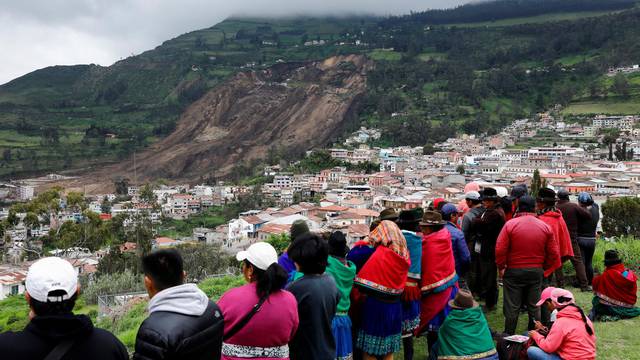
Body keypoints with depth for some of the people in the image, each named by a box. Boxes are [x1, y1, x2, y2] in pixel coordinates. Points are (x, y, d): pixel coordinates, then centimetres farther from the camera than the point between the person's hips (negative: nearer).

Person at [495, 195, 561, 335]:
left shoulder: (510, 224, -12)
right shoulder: (545, 227, -2)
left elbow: (500, 250, -14)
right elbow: (553, 253, 2)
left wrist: (501, 267, -1)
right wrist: (545, 268, 13)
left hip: (513, 271, -3)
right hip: (536, 271, 3)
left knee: (512, 307, 7)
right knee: (534, 307, 15)